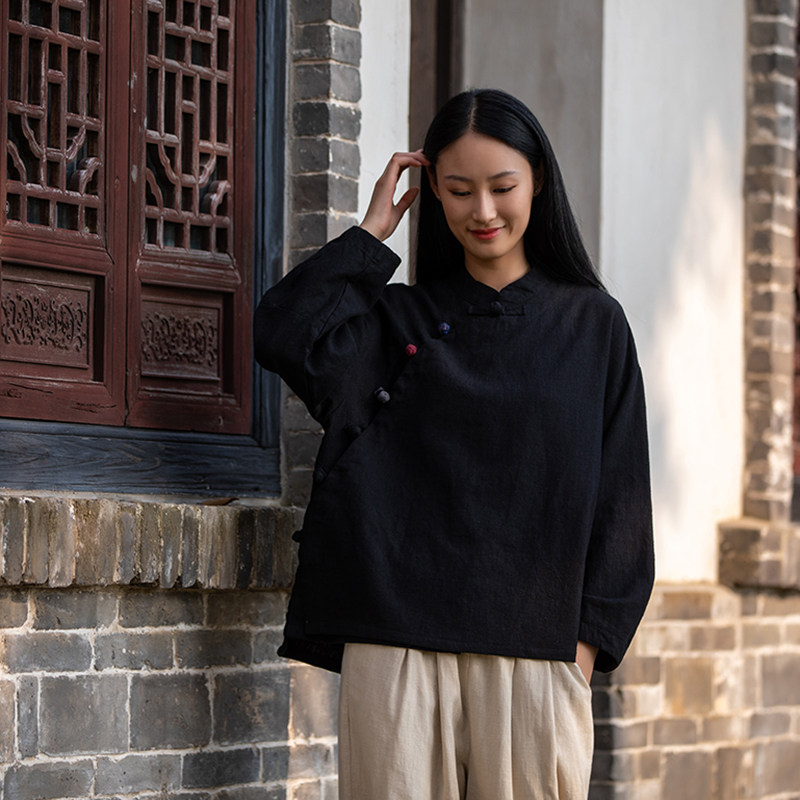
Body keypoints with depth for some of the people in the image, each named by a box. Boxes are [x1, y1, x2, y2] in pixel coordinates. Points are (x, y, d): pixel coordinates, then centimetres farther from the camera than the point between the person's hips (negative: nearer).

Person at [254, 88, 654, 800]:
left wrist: (590, 636, -1)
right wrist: (372, 233, 2)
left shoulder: (591, 325, 10)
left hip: (536, 647, 0)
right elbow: (282, 335, -9)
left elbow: (619, 494, 8)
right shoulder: (398, 319, 11)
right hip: (399, 642, 0)